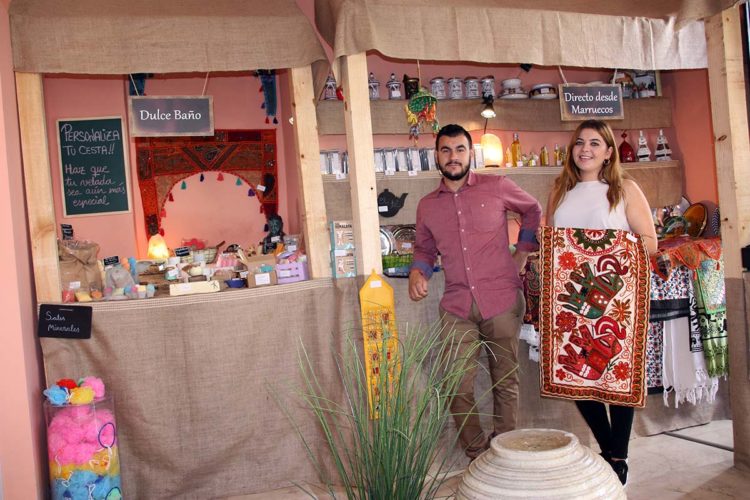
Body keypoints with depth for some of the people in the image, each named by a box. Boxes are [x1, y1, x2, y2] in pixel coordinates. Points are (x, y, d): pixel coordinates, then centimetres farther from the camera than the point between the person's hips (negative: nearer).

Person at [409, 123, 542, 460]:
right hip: (457, 309, 2)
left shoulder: (497, 187, 3)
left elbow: (533, 209, 18)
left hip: (502, 302, -2)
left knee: (506, 382, 8)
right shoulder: (427, 206, 10)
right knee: (459, 388, 0)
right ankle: (477, 456, 17)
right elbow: (424, 247, 22)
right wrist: (417, 272, 1)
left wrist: (522, 252, 10)